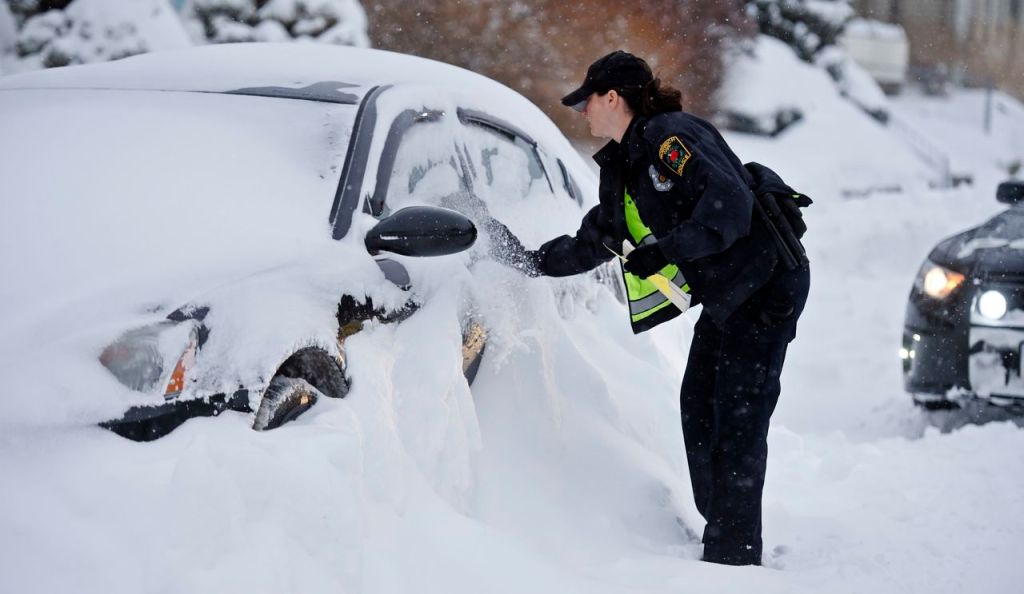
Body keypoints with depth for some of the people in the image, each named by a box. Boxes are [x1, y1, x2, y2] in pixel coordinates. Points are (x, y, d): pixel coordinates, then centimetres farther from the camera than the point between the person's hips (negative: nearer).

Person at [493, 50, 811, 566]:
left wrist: (665, 251, -33)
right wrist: (535, 262, 14)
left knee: (738, 417, -8)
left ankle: (733, 553, -3)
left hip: (768, 281, -10)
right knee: (698, 406, 11)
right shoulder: (622, 166, 11)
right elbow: (595, 241, 21)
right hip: (726, 292, 10)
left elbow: (730, 205, -30)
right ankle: (721, 532, 22)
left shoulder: (672, 137, -19)